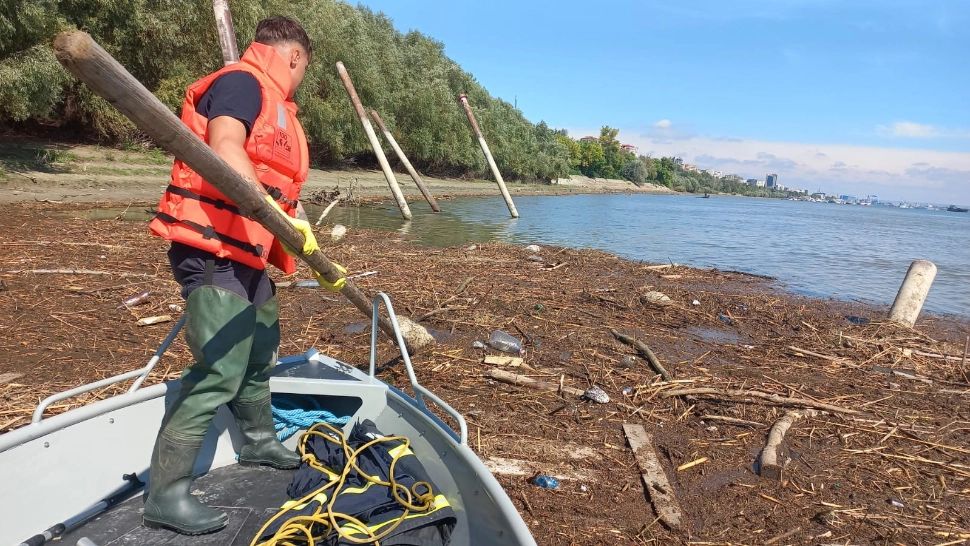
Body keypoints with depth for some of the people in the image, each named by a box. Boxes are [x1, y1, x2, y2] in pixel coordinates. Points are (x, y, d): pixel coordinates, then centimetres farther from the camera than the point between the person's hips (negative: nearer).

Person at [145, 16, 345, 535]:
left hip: (246, 254, 10)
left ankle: (259, 441, 42)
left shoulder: (271, 104, 21)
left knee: (260, 350, 21)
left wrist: (320, 259, 24)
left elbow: (279, 189, 23)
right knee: (219, 372, -12)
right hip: (213, 252, -10)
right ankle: (164, 494, -1)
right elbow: (224, 149, -27)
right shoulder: (241, 81, -8)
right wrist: (276, 213, -38)